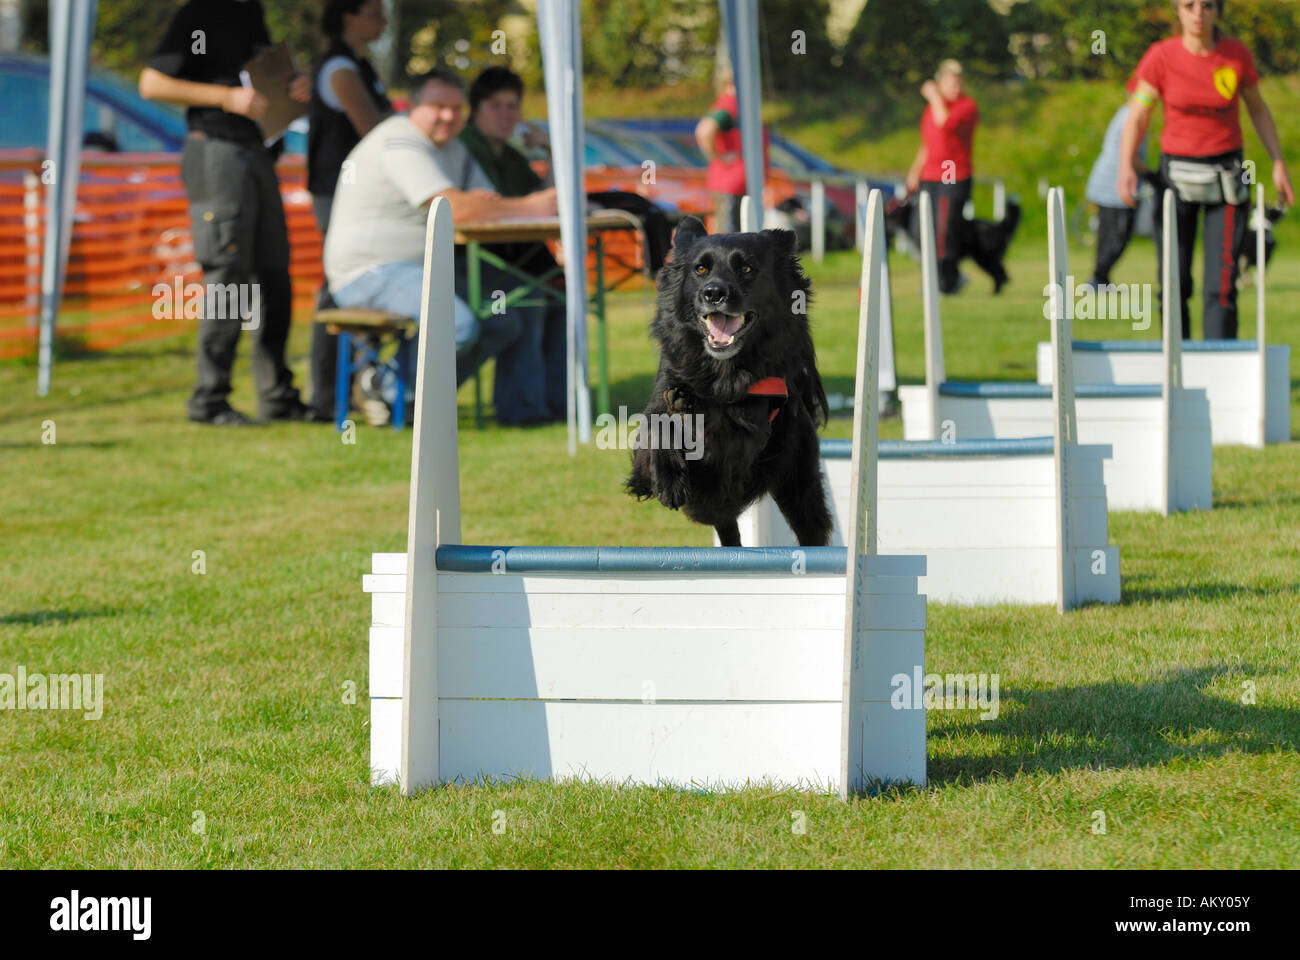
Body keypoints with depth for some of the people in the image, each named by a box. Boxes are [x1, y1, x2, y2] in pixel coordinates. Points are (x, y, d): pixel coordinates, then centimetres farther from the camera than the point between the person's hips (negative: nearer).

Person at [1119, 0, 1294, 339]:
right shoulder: (1161, 57, -10)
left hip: (1226, 179, 0)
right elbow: (1137, 119, -9)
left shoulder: (1237, 55, -6)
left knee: (1221, 284, -11)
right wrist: (1126, 167, -25)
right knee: (1175, 285, 3)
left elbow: (1257, 108, 9)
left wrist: (1279, 163, 4)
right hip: (1176, 175, 0)